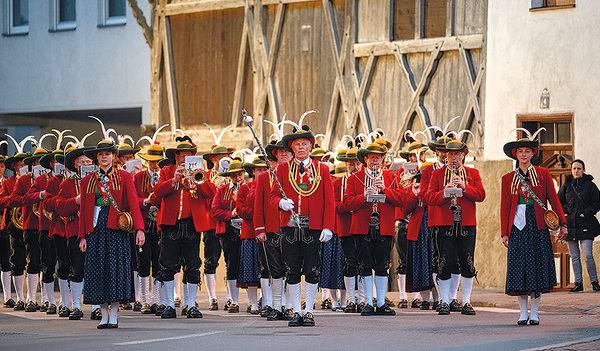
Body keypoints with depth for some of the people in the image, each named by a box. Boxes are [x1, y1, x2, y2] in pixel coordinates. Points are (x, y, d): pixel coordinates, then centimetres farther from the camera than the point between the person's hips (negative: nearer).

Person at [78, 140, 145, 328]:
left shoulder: (124, 177, 5)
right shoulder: (88, 181, 11)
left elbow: (133, 203, -2)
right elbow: (83, 210, 10)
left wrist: (139, 228, -14)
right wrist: (82, 236, 2)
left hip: (116, 227, -2)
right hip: (96, 228, 2)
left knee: (116, 267, -6)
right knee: (98, 268, -1)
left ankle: (114, 315, 0)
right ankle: (104, 315, 6)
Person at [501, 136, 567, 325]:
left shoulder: (543, 174, 7)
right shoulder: (508, 179, 10)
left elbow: (554, 200, 4)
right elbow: (505, 207, 9)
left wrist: (562, 223, -3)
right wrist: (504, 233, 2)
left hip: (537, 226, -1)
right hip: (517, 226, 1)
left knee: (537, 266, -2)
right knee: (519, 267, -2)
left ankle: (534, 313, 5)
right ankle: (523, 313, 5)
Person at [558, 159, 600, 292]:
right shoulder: (566, 186, 10)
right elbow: (558, 201, 18)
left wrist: (586, 213, -9)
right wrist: (563, 213, 2)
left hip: (585, 225, -3)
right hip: (570, 225, 3)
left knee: (588, 255, -10)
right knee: (574, 256, 4)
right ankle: (578, 283, 9)